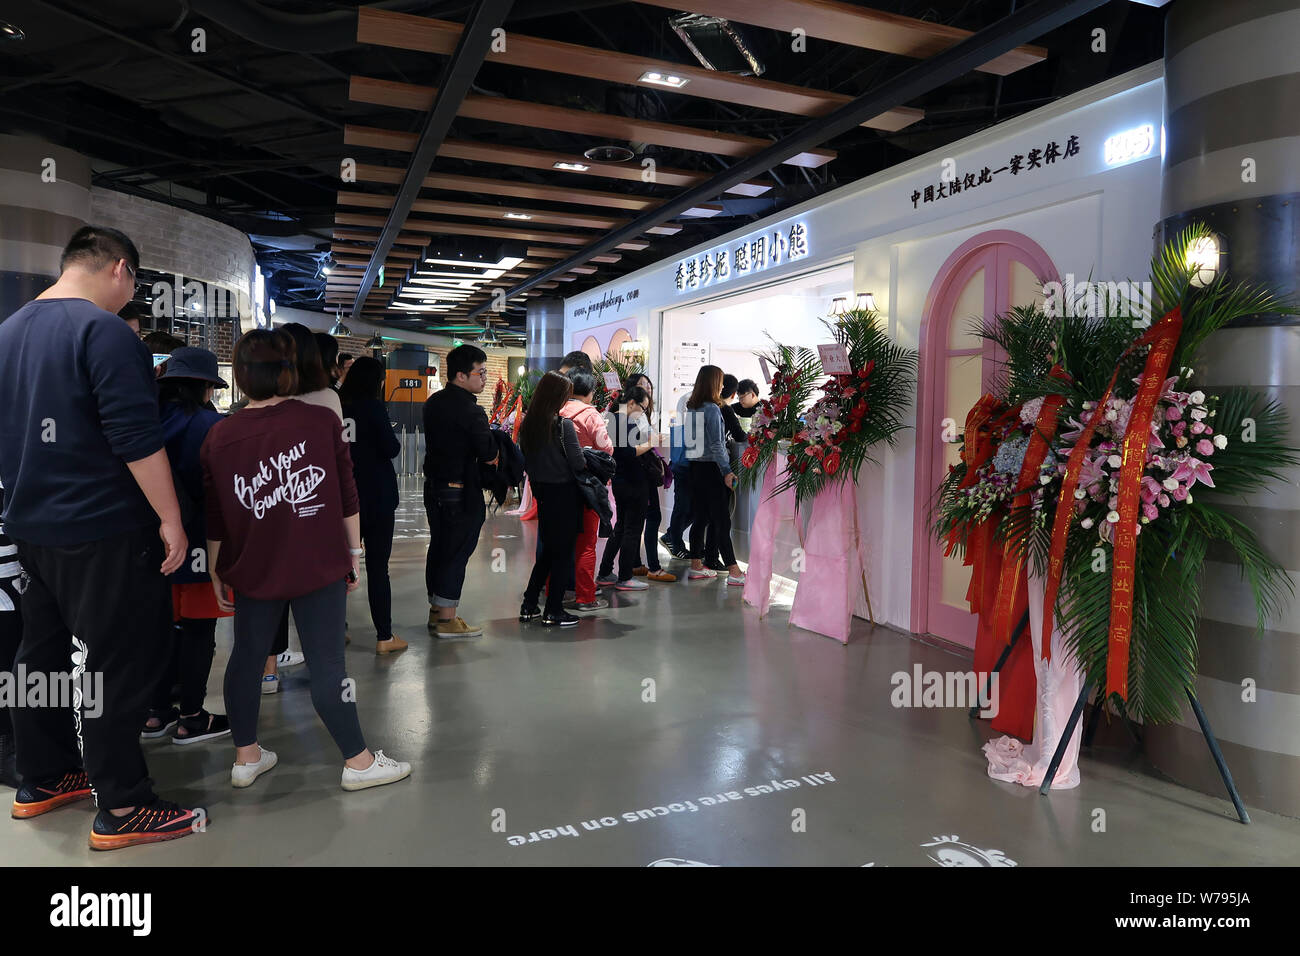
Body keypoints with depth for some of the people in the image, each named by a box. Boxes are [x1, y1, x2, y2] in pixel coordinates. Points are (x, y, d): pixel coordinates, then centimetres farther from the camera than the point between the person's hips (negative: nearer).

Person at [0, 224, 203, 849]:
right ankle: (122, 810, 7)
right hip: (103, 532, -9)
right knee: (120, 667, -1)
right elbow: (136, 438, -22)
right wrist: (170, 519, -17)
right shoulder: (104, 331, -15)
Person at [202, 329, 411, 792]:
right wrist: (353, 552, 5)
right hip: (319, 566, -2)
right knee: (327, 664, 2)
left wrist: (217, 572, 13)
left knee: (247, 657, 16)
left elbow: (214, 519, 2)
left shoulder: (219, 436, -2)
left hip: (253, 570, 3)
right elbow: (347, 497, -5)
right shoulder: (322, 421, -8)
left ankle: (246, 757, 28)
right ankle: (358, 761, 12)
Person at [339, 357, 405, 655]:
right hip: (376, 496, -5)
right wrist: (395, 442, 6)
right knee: (377, 565, 0)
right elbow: (391, 449, -14)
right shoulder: (373, 407, -11)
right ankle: (384, 637, 5)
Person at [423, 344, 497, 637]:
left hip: (434, 485, 9)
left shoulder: (433, 402, 7)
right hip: (461, 491, -9)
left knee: (439, 547, 16)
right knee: (457, 552, 0)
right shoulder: (470, 410, -19)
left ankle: (436, 611, 26)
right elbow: (487, 451, -20)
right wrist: (494, 451, 0)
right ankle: (447, 619, 7)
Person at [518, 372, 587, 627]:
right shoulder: (563, 425, -17)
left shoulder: (528, 424, 2)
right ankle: (553, 612, 9)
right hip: (564, 493, -6)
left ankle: (529, 605, 22)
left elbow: (526, 460, 9)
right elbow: (578, 463, -17)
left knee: (547, 550, 19)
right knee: (563, 552, 4)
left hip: (542, 493, 7)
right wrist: (590, 460, 4)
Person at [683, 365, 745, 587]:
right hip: (712, 468, -8)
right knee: (721, 520, -6)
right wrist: (726, 471, -15)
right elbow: (716, 445, -17)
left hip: (696, 467, 8)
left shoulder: (691, 408, 9)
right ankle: (733, 572, -3)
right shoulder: (712, 409, -13)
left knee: (699, 517, 13)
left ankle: (696, 567, 20)